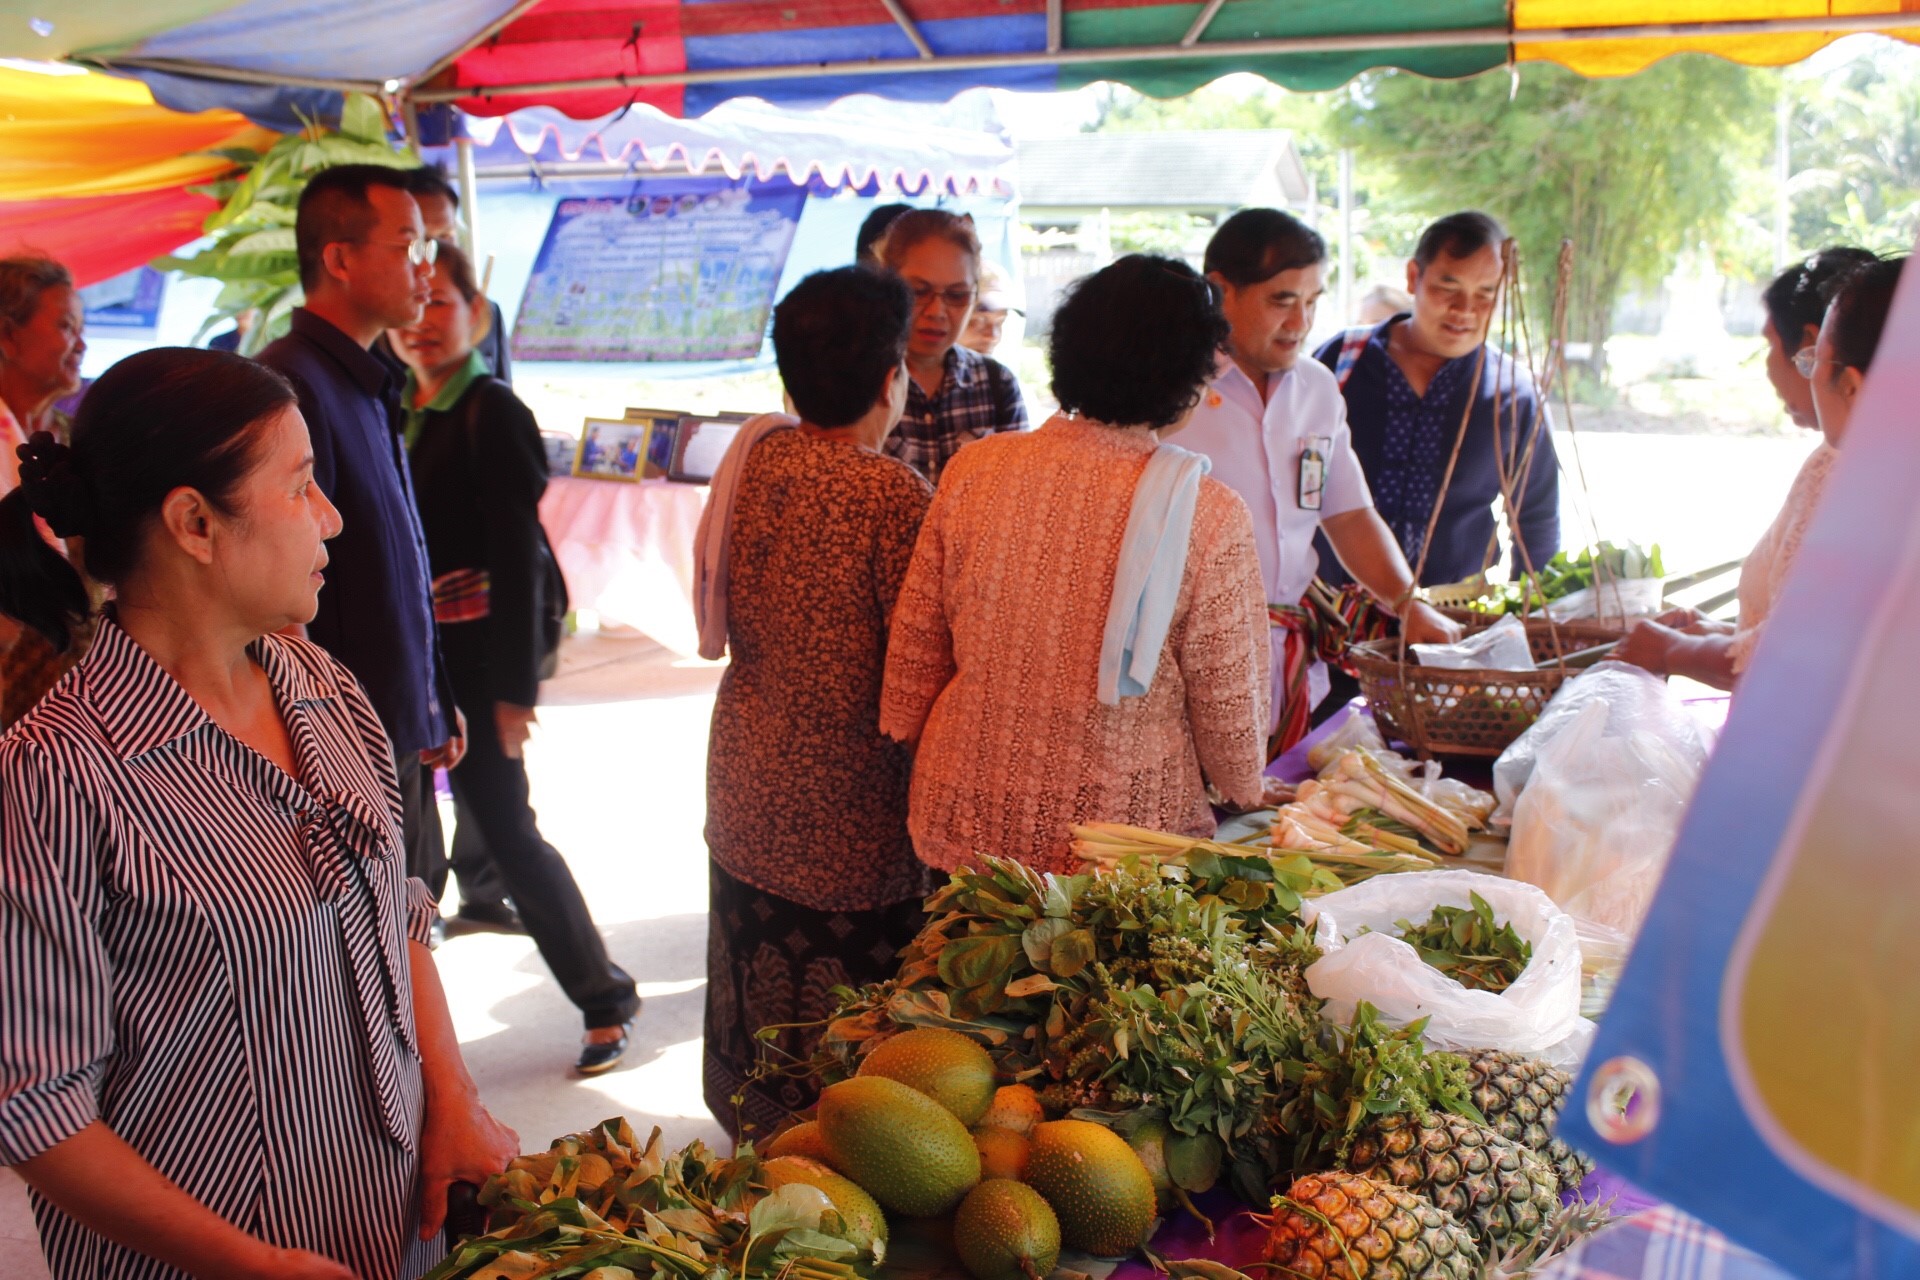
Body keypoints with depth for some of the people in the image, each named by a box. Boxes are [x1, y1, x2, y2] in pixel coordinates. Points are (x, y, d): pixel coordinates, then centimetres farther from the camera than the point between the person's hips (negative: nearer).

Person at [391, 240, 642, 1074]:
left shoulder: (492, 413, -12)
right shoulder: (395, 410, 9)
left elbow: (518, 554, -15)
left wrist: (514, 686, -17)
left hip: (475, 648, -7)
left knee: (502, 824, -4)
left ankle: (605, 996, 11)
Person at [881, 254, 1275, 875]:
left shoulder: (975, 469, -6)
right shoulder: (1208, 517, -16)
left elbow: (914, 650, 3)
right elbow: (1228, 697, -7)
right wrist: (1246, 792, 13)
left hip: (968, 820, 3)